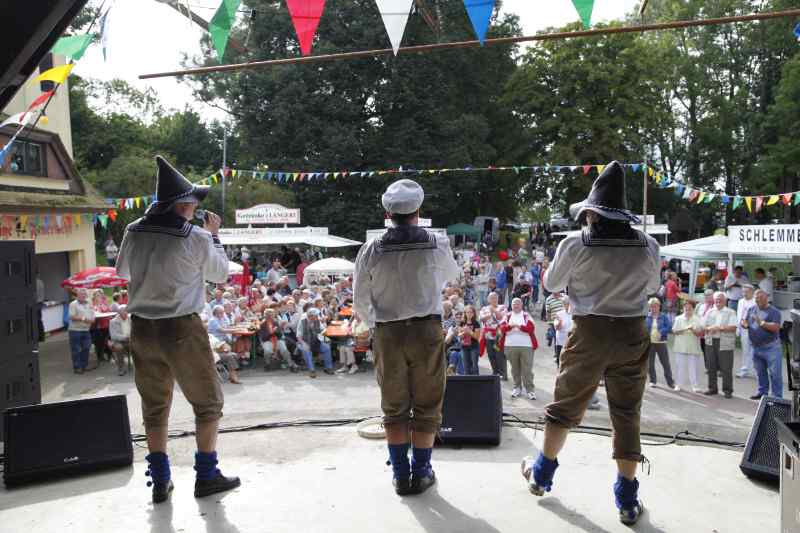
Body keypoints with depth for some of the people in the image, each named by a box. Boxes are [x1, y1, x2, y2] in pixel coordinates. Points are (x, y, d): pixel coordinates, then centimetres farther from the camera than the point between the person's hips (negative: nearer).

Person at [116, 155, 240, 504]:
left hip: (142, 328, 5)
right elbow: (221, 274, 3)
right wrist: (214, 235, 12)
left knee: (154, 406, 16)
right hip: (182, 329, -5)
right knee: (208, 402, 11)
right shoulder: (196, 238, -14)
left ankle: (160, 482, 23)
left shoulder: (134, 232, -1)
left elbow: (122, 271, 18)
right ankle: (206, 476, 17)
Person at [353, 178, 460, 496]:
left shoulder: (371, 250, -5)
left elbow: (360, 303, 3)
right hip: (427, 330, -1)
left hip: (387, 334, 1)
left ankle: (400, 474, 21)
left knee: (394, 406, 14)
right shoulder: (437, 245, -7)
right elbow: (452, 276, 15)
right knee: (427, 405, 12)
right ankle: (421, 472, 19)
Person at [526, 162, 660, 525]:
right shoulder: (647, 246, -5)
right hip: (632, 334, 2)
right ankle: (627, 500, 17)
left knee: (565, 406, 14)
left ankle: (541, 474, 30)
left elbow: (551, 285, 2)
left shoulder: (575, 245, -13)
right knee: (627, 415, 10)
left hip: (590, 333, -2)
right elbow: (653, 286, 13)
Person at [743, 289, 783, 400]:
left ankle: (777, 397, 2)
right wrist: (745, 324, -9)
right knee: (760, 373, 18)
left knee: (775, 374, -3)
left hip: (770, 348, -6)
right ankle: (762, 392, 30)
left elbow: (776, 327, -19)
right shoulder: (751, 310, 10)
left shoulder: (774, 312, -8)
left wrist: (762, 323, -25)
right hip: (756, 348, 6)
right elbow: (744, 322, 14)